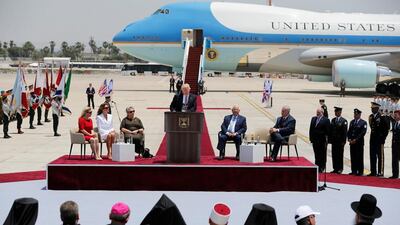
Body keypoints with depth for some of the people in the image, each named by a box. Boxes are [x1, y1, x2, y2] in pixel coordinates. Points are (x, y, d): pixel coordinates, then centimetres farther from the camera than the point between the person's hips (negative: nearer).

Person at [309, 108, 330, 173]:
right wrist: (311, 138, 6)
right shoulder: (313, 119, 12)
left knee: (322, 155, 2)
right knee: (316, 155, 9)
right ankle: (317, 168, 14)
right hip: (315, 140, 5)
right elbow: (311, 129, 12)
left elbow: (327, 131, -8)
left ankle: (322, 168, 7)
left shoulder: (326, 120, -5)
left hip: (322, 140, -5)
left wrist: (326, 139, -12)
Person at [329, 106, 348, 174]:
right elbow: (330, 130, 12)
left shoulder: (344, 121, -5)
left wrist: (343, 141, -12)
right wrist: (330, 139, 6)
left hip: (340, 141, -5)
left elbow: (345, 132, -8)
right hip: (334, 140, 5)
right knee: (334, 155, 5)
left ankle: (340, 169, 5)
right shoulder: (333, 120, 12)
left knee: (340, 155, -1)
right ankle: (335, 168, 11)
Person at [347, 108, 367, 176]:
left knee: (359, 157, -5)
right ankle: (354, 171, 10)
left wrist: (356, 140, -14)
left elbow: (363, 133, -10)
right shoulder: (352, 122, 16)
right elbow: (349, 132, 15)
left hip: (359, 142, -5)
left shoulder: (363, 122, -2)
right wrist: (349, 139, -1)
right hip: (352, 142, 5)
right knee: (353, 157, 5)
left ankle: (360, 171, -1)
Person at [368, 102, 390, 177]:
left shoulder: (382, 117, -12)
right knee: (372, 155, 8)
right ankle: (373, 172, 13)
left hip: (379, 139, -7)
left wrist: (383, 137, -10)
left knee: (380, 156, -2)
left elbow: (386, 128, -10)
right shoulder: (371, 117, 9)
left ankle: (380, 172, 1)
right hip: (373, 139, 7)